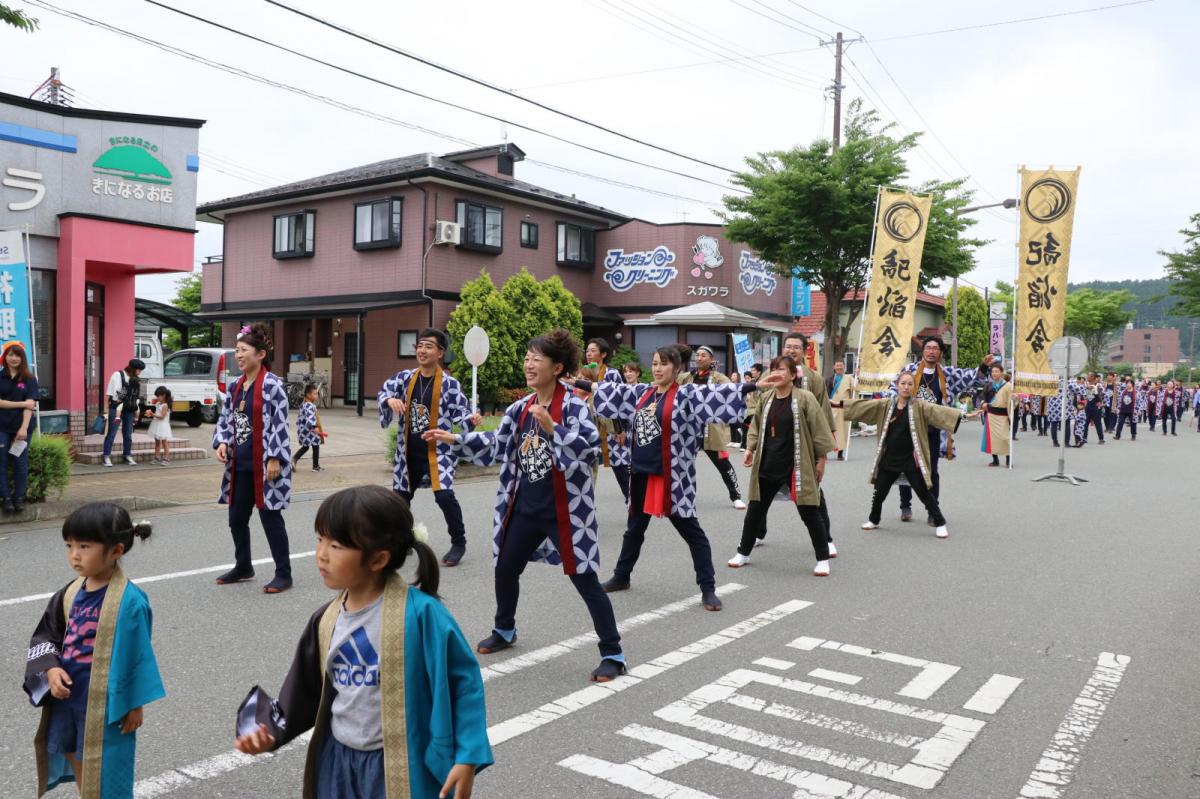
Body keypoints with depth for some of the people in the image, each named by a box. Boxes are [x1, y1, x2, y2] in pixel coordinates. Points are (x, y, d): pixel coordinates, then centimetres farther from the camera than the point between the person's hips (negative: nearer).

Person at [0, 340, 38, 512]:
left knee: (21, 463, 1)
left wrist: (24, 427, -16)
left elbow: (30, 405, -6)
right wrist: (21, 403, -11)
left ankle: (19, 497, 8)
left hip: (22, 426, 0)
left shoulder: (29, 379, 3)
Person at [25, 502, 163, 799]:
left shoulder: (129, 601, -22)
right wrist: (51, 670, -9)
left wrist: (135, 704, -11)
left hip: (106, 702, -7)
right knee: (73, 756, 23)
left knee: (104, 772, 9)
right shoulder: (71, 593, -1)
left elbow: (137, 655, -16)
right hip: (67, 696, 7)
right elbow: (45, 635, 9)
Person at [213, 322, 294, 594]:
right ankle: (243, 567, 33)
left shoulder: (272, 385, -13)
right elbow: (225, 419, 16)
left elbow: (279, 425, -16)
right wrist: (222, 443, -2)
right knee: (237, 517, 15)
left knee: (270, 518, -1)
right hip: (240, 463, 8)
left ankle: (284, 573, 9)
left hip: (264, 464, -8)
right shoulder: (234, 386, 10)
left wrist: (274, 459, -19)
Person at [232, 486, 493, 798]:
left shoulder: (419, 613, -21)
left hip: (400, 767, -6)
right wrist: (271, 731, 0)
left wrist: (467, 757, -18)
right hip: (338, 760, 6)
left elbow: (464, 679, -16)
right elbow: (309, 692, 13)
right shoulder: (327, 620, 0)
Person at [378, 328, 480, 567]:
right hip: (408, 452, 5)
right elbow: (384, 391, 3)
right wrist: (390, 399, -20)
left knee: (444, 495, -18)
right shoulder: (405, 377, 1)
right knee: (400, 496, 16)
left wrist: (471, 420, -30)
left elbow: (459, 412, -9)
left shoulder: (449, 383, -11)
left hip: (437, 451, -5)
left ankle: (458, 543, 1)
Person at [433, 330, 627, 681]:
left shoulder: (573, 405, -13)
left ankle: (612, 654, 9)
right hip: (525, 506, 7)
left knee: (584, 579, -3)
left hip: (564, 508, -7)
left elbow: (590, 447, -25)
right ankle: (504, 630, 43)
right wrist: (454, 439, 12)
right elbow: (496, 445, 17)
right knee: (505, 568, 17)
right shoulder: (521, 408, 7)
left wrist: (552, 428, -33)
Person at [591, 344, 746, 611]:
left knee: (691, 531, 0)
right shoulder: (641, 393, 9)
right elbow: (610, 391, 21)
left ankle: (708, 589, 6)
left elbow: (717, 394, -21)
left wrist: (753, 386, -33)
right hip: (641, 472, 7)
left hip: (672, 476, -6)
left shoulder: (686, 395, -9)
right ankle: (621, 577, 37)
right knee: (634, 528, 21)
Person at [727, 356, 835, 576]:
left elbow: (819, 430, -7)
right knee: (755, 510, 12)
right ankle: (743, 552, 27)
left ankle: (823, 558, 16)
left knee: (809, 512, 2)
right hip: (768, 465, 5)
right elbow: (756, 427, 17)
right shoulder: (765, 399, 6)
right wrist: (750, 448, 4)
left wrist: (821, 460, -7)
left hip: (796, 466, -5)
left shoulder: (805, 398, -10)